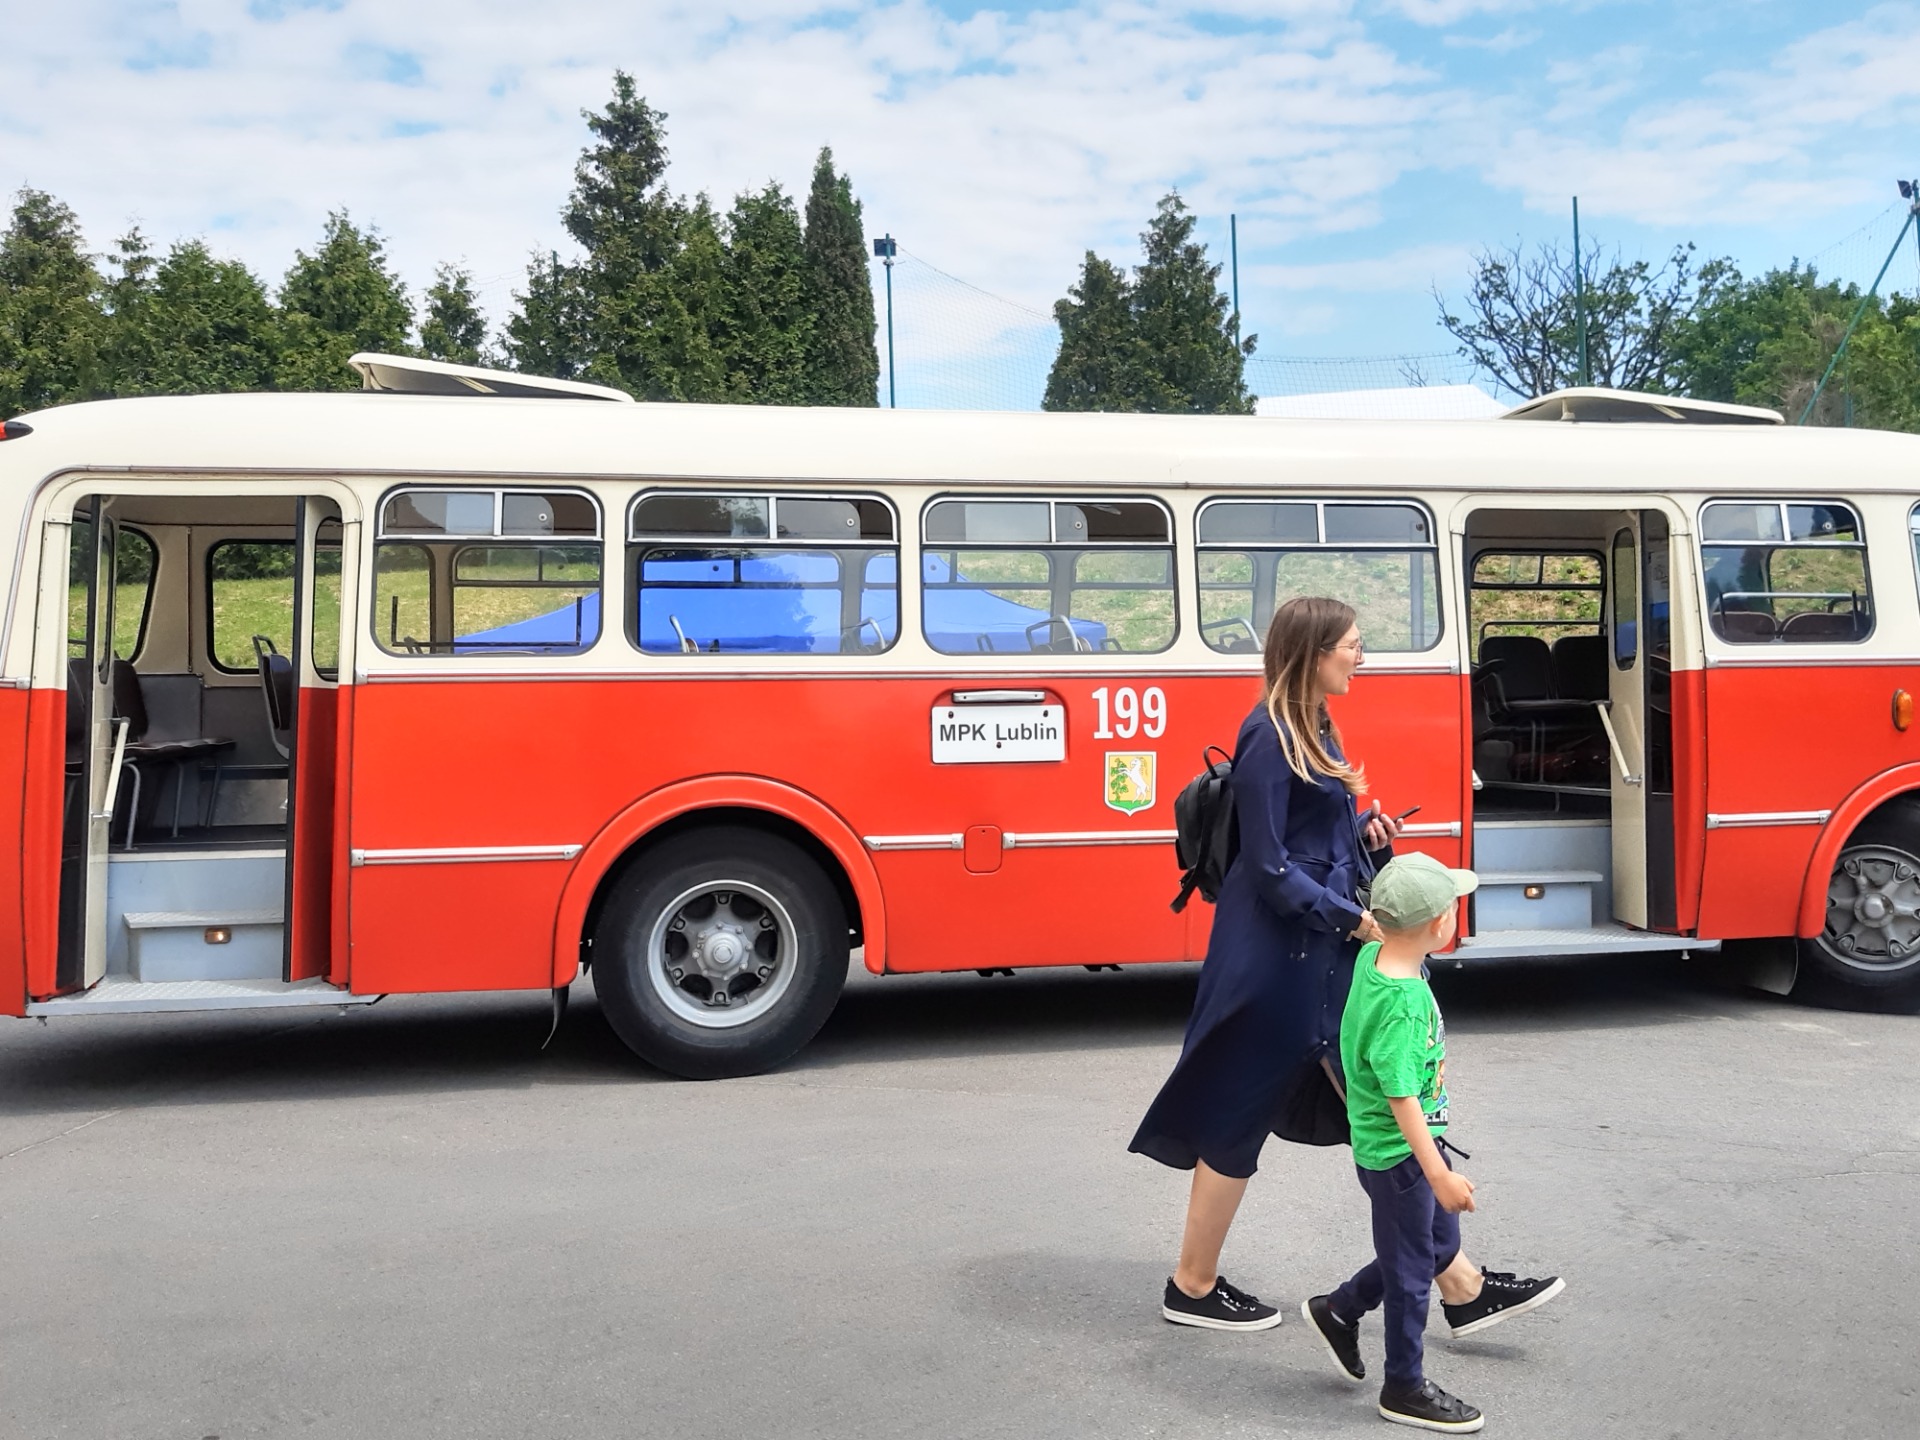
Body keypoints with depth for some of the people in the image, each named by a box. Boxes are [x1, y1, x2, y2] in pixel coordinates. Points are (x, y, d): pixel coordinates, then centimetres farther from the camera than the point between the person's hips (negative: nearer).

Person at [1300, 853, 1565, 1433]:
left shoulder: (1372, 955, -6)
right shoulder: (1404, 1004, -31)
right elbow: (1401, 1098, -29)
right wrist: (1439, 1175, -26)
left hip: (1399, 1145, 9)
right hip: (1398, 1153, -9)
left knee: (1440, 1240, 24)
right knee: (1411, 1268, 8)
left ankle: (1338, 1312, 36)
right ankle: (1405, 1389, 27)